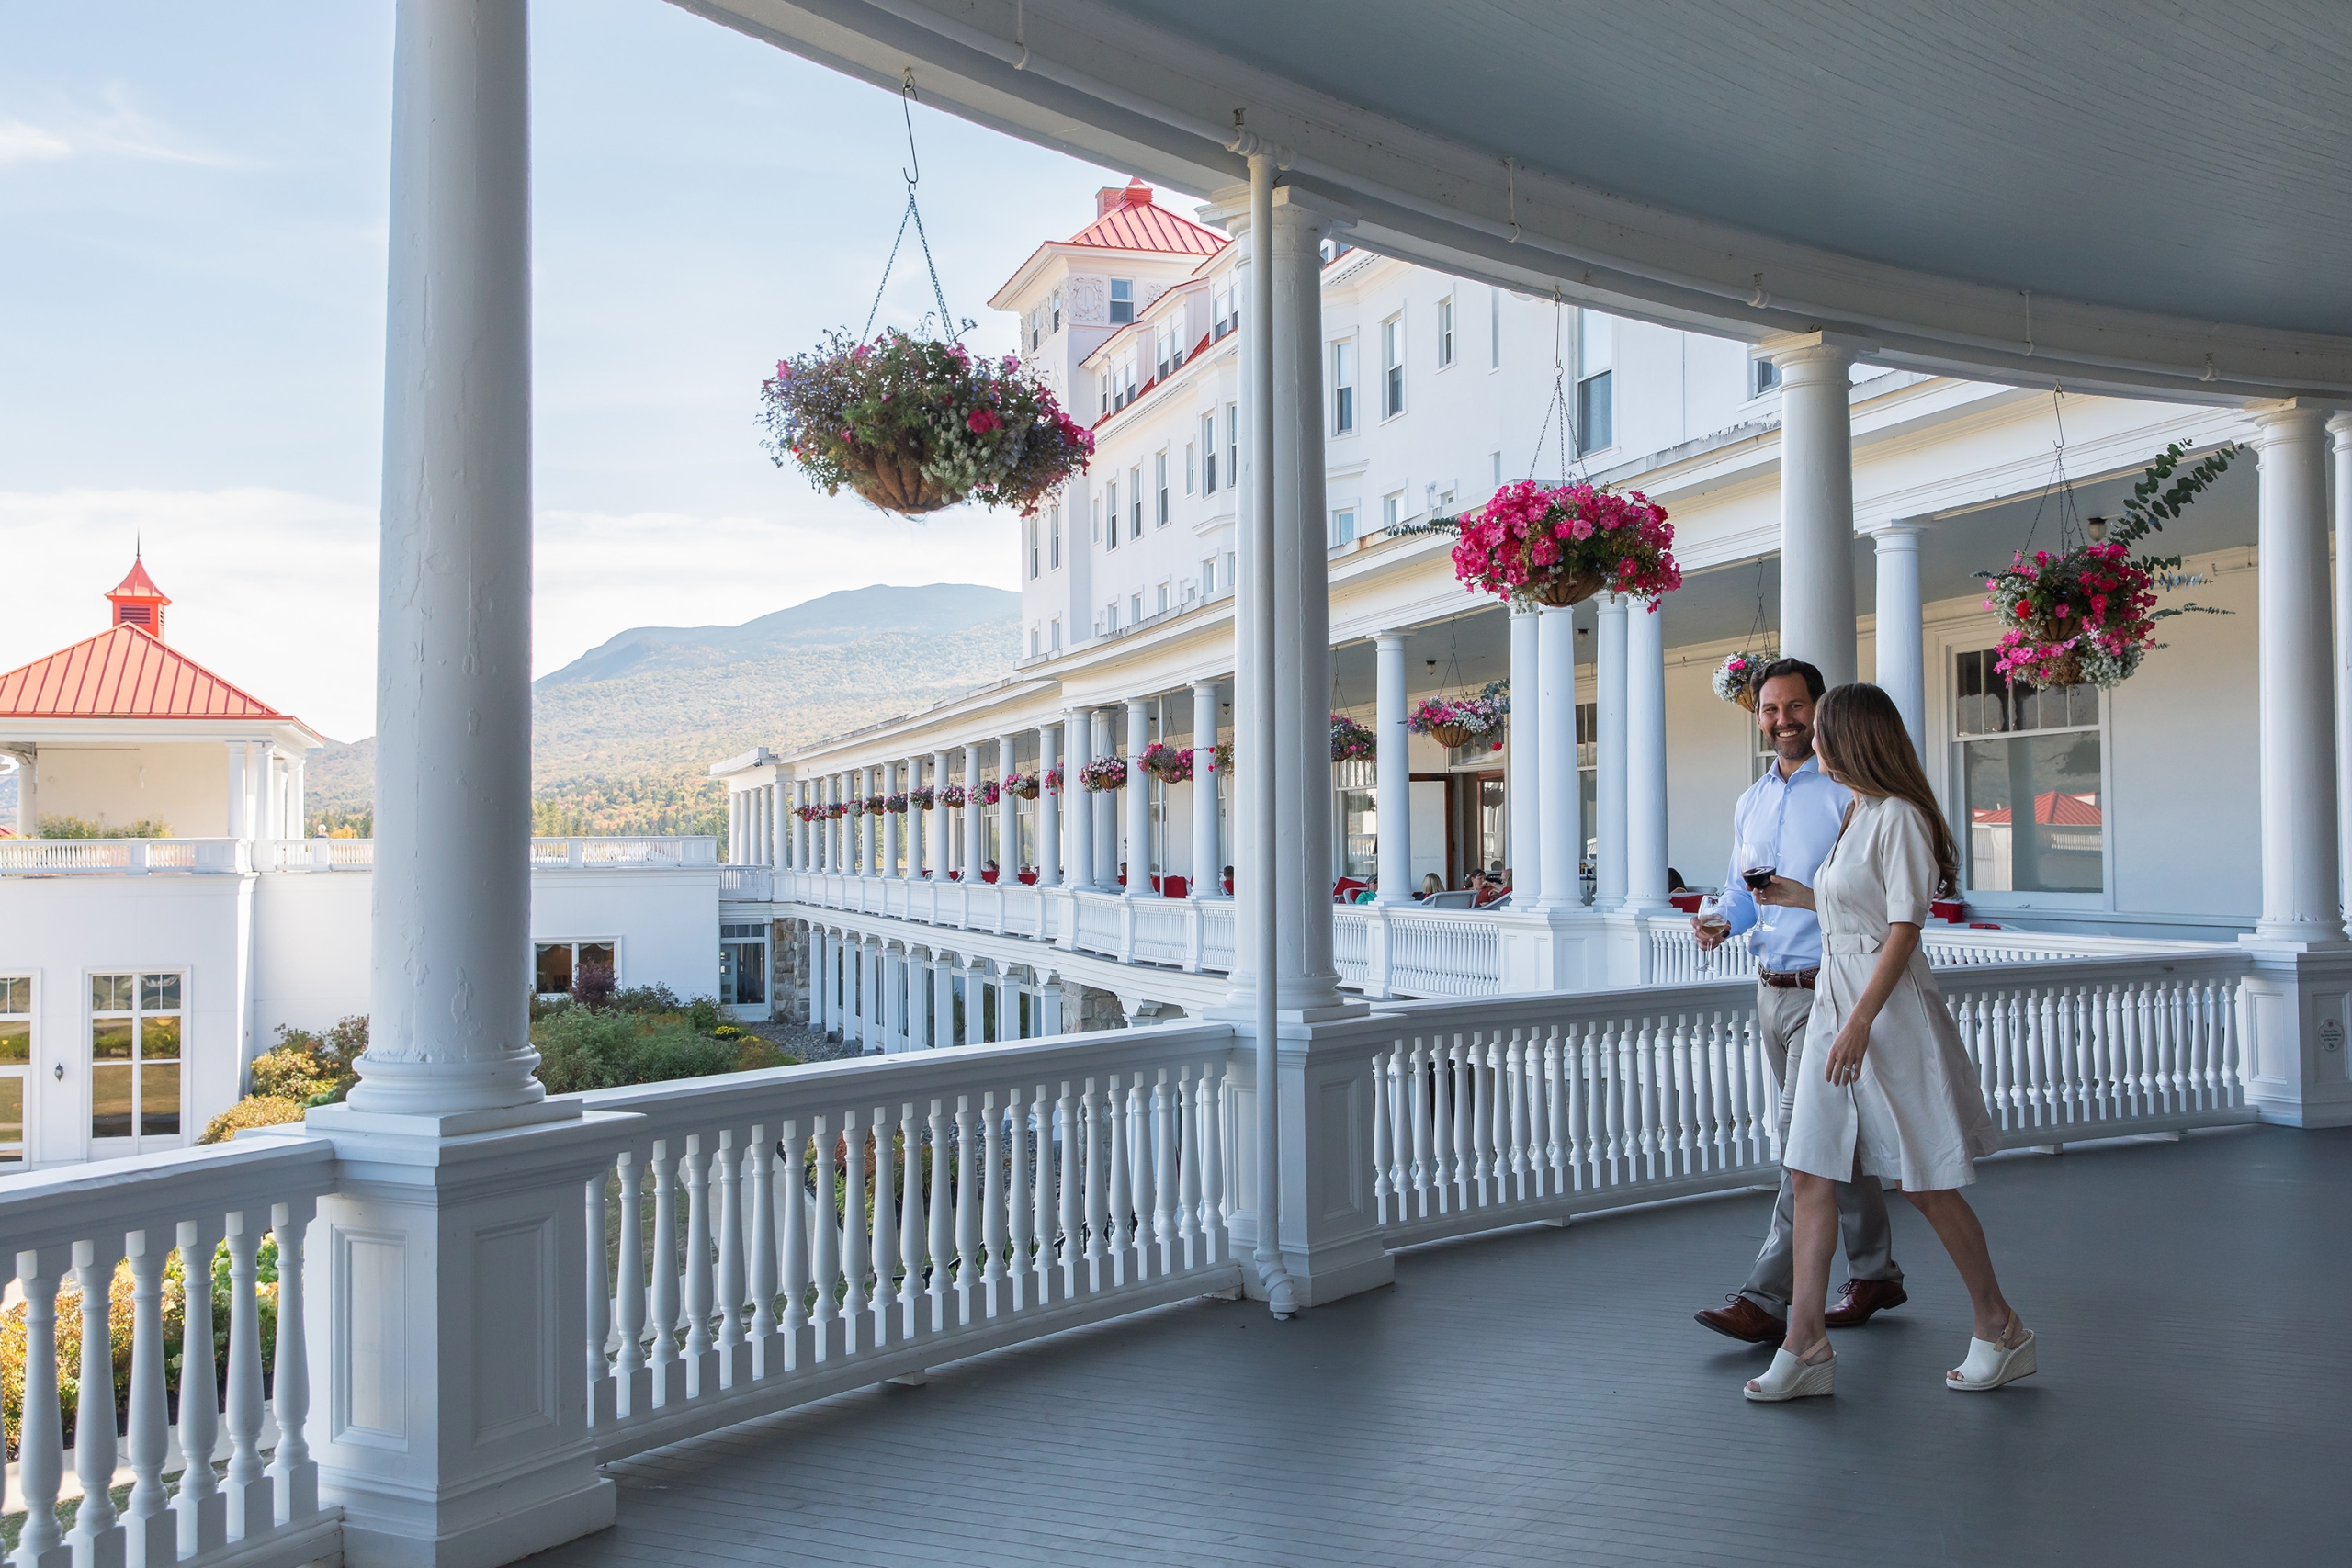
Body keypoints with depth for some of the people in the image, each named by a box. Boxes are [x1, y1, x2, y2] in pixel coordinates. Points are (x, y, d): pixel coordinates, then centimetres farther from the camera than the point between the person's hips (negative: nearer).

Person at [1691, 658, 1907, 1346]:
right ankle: (1875, 1272, 28)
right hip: (1771, 990, 8)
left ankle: (1765, 1298, -8)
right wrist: (1718, 921, -1)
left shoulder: (1848, 792, -9)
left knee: (1806, 1142, -8)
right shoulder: (1749, 804, 15)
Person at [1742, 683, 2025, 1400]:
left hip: (1889, 1006, -9)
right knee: (1811, 1174, 3)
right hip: (1835, 998, 9)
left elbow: (1904, 927, -18)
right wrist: (1802, 897, 28)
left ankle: (2001, 1331, 18)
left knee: (1926, 1184, 1)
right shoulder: (1859, 815, 14)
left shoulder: (1899, 816, -13)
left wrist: (1859, 1023, -22)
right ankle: (1806, 1342, 5)